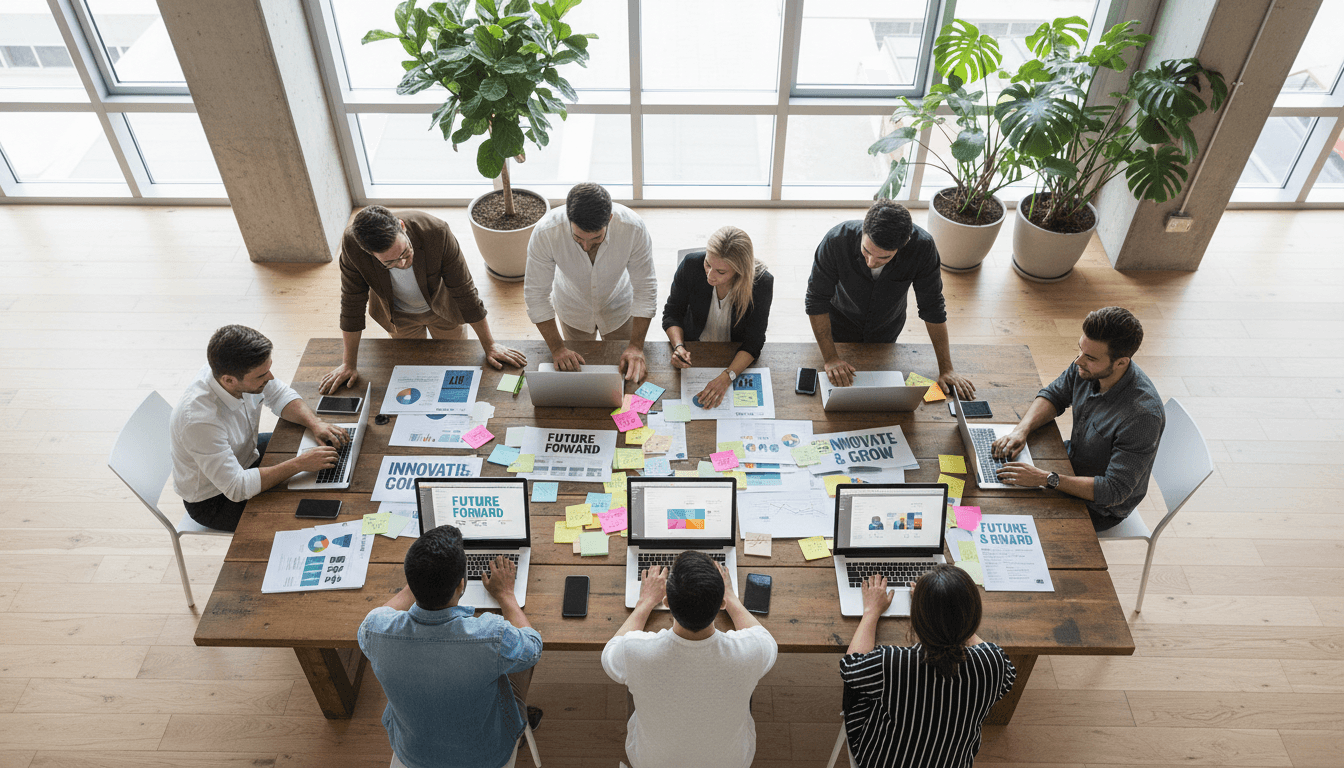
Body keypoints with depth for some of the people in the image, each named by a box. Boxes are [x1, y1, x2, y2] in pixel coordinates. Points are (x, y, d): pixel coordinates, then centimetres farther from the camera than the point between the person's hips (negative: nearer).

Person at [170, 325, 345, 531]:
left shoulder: (247, 370, -22)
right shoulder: (199, 420, -40)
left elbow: (281, 396, -2)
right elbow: (236, 488, -36)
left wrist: (315, 423, -20)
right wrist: (299, 464, -35)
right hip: (213, 501, -7)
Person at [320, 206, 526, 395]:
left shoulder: (436, 232, -40)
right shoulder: (352, 244, -35)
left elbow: (464, 290, -27)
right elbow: (352, 302, -20)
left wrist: (489, 345, -19)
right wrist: (349, 364, -12)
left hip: (443, 310, -1)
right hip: (399, 317, 1)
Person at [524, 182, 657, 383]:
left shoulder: (634, 229, -37)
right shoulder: (545, 233, -37)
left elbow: (645, 288, -24)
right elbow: (536, 293, -24)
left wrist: (636, 346, -27)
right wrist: (557, 348, -26)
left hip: (618, 308, 0)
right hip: (573, 309, 0)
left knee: (626, 371, 19)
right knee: (578, 368, 22)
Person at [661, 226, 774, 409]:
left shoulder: (762, 282, -23)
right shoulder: (691, 265, -20)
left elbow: (753, 341, -18)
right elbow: (672, 313, -5)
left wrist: (727, 377, -34)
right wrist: (678, 347, -25)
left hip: (736, 359, -1)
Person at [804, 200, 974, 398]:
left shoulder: (922, 246, -36)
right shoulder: (836, 241, -39)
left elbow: (933, 307, -23)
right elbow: (816, 300, -26)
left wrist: (946, 369, -18)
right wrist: (830, 358, -28)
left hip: (886, 328, 1)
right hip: (840, 323, -1)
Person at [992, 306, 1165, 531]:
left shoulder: (1143, 415, -37)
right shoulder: (1085, 368, -17)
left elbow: (1114, 491, -34)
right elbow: (1053, 395, 2)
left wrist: (1046, 479, -39)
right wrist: (1021, 430, -18)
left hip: (1100, 508, -7)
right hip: (1073, 459, 7)